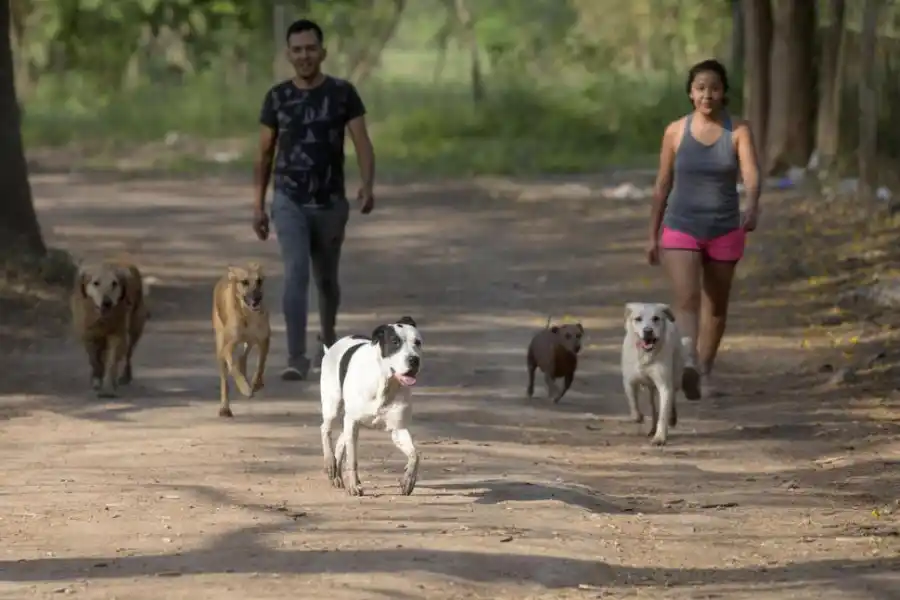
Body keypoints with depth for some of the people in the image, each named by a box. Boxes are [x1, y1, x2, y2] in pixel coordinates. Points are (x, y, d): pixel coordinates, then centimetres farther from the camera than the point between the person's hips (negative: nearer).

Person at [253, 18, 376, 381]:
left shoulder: (343, 93, -4)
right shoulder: (277, 97, 0)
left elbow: (363, 145, -11)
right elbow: (265, 154, 7)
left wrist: (367, 186, -30)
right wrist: (258, 205, 3)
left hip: (330, 204, 1)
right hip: (288, 202, -1)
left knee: (326, 278, 16)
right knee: (296, 273, -18)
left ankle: (328, 337, 44)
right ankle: (297, 358, -21)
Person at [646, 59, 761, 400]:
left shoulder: (738, 131, -5)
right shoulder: (676, 132, -1)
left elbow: (751, 174, -19)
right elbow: (663, 185, 7)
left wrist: (752, 206, -41)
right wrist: (652, 235, 10)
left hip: (725, 231, 1)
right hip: (681, 230, -1)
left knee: (716, 306, 13)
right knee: (686, 299, -21)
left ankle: (705, 371, 29)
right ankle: (688, 365, -39)